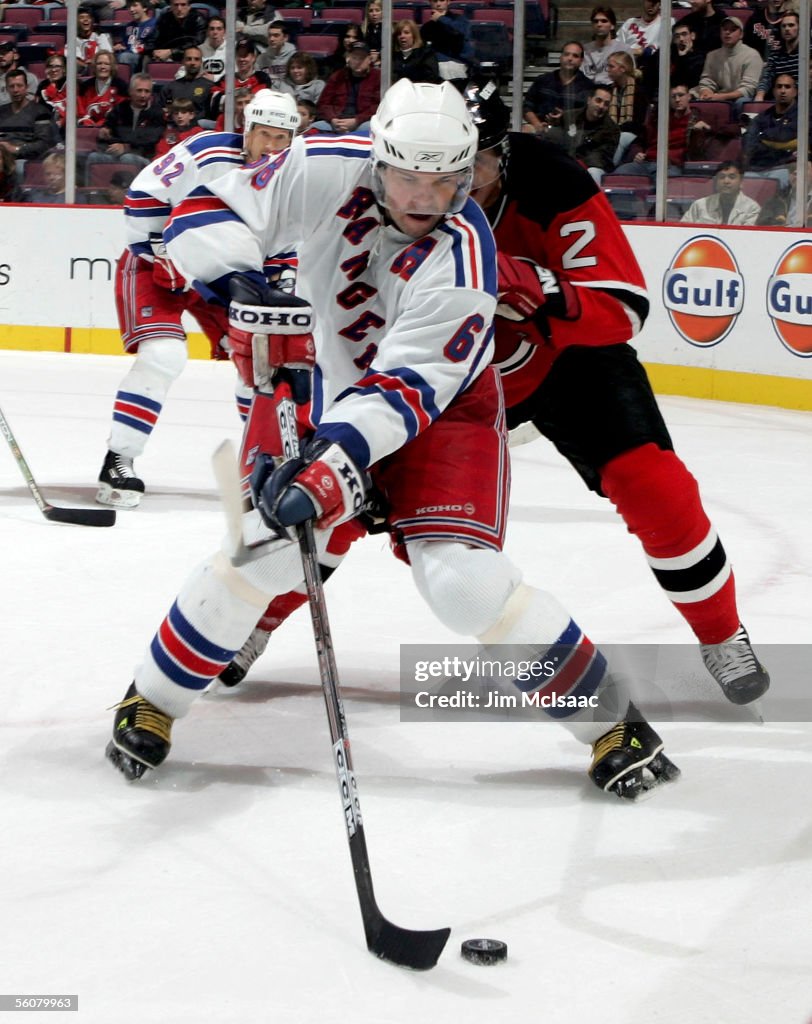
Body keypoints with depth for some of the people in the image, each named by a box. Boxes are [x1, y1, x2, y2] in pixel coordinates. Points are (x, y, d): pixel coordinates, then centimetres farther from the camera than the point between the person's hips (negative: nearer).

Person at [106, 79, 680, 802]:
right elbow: (209, 215, -16)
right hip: (331, 383, 3)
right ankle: (152, 702, 10)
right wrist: (245, 292, -33)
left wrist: (336, 458, -49)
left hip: (445, 402, -3)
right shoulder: (327, 172, -23)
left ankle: (607, 717, -2)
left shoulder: (461, 257, -32)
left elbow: (407, 388, -36)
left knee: (461, 579, -18)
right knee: (265, 547, -9)